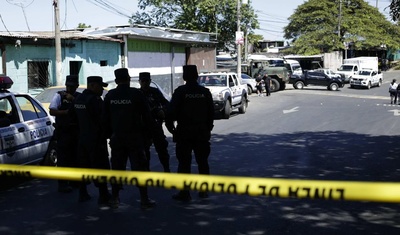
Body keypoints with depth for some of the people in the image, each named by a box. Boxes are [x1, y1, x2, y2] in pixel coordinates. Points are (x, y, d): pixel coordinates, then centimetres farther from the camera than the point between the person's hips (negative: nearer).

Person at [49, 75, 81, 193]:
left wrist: (72, 99, -15)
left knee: (75, 157, 12)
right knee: (63, 158, -4)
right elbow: (52, 111, -9)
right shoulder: (59, 96, -1)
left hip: (77, 131, 4)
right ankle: (62, 184, 0)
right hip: (63, 131, -4)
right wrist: (66, 112, -21)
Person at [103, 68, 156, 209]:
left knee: (117, 167, 11)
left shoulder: (109, 96, 4)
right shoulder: (136, 94, -8)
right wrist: (148, 134, 4)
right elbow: (147, 117, -6)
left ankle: (114, 198, 15)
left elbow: (105, 118, 10)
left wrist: (109, 135, 18)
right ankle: (144, 199, 2)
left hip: (117, 138, 4)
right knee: (139, 167, 1)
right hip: (135, 137, -3)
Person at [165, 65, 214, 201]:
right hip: (202, 132, 4)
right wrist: (208, 128, 17)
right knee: (202, 162, 13)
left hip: (184, 132, -4)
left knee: (184, 163, 1)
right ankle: (204, 190, 18)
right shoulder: (205, 92, 3)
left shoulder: (180, 91, -9)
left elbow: (171, 111, -11)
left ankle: (184, 193, 1)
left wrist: (170, 126, 2)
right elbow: (211, 112, 8)